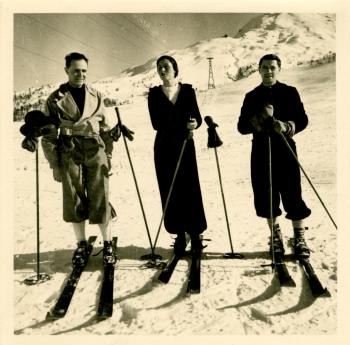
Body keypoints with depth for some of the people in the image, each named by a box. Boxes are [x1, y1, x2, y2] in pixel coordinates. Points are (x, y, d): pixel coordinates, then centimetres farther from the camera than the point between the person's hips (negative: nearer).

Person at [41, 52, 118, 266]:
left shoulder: (96, 96, 9)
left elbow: (105, 127, 11)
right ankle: (82, 244, 23)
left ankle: (108, 243, 15)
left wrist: (109, 154, 4)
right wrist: (55, 164, 0)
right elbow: (49, 135, 3)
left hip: (96, 152, 1)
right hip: (70, 154, 0)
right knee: (74, 200, 7)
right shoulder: (55, 99, 3)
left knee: (100, 199, 0)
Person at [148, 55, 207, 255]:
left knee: (190, 188, -3)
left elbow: (197, 117, -1)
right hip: (164, 147, 0)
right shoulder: (154, 93, 4)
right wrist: (183, 125, -20)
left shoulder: (187, 90, 6)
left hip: (186, 145, 0)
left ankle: (195, 234, 7)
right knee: (170, 191, 1)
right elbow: (156, 123, -8)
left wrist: (195, 123, -25)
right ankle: (180, 235, 12)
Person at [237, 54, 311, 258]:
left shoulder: (290, 92, 7)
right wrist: (261, 118, -14)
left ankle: (300, 238, 7)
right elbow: (242, 126, 4)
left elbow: (302, 120, 3)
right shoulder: (252, 97, 11)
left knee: (292, 194, -5)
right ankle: (276, 236, 20)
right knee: (266, 196, 4)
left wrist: (287, 126, -17)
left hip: (286, 149, -1)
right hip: (261, 151, 2)